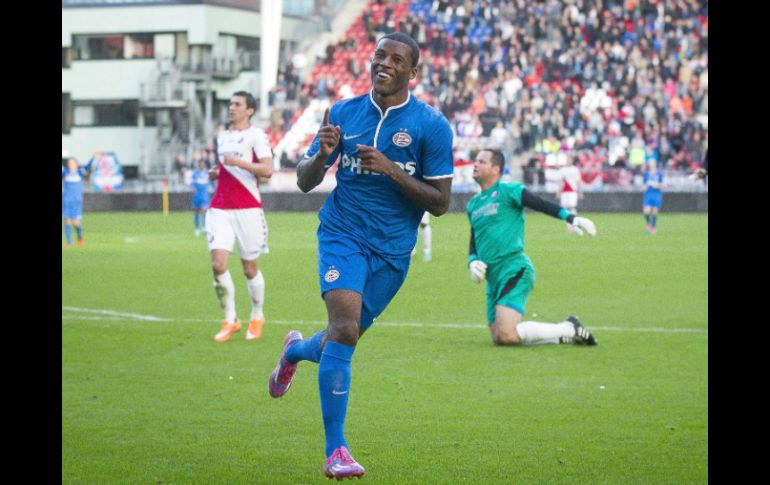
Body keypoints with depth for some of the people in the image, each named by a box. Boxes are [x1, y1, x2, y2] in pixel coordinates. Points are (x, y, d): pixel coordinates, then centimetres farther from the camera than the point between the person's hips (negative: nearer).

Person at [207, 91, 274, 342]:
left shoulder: (255, 135, -4)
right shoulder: (222, 137, 17)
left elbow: (267, 170, -15)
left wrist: (239, 162, -24)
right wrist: (216, 173, 10)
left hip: (248, 210, -5)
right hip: (220, 209, 5)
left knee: (250, 269, 5)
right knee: (218, 265, -11)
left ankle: (257, 317, 26)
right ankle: (230, 320, 0)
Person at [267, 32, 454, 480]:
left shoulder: (432, 125, -6)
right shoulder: (343, 113, 1)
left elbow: (440, 202, -6)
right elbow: (304, 182, 6)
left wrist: (391, 170, -20)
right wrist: (323, 155, -17)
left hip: (393, 250, 1)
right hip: (343, 235, -1)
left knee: (344, 339, 11)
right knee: (345, 329, -22)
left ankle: (296, 350, 49)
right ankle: (336, 450, -19)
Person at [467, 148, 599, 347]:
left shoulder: (508, 190, -2)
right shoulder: (473, 204, 19)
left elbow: (542, 204, -13)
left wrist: (570, 218, -30)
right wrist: (473, 262, 3)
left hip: (514, 271, -8)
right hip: (493, 278, 8)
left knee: (505, 335, -22)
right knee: (498, 339, 2)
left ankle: (569, 329, -3)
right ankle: (566, 335, 15)